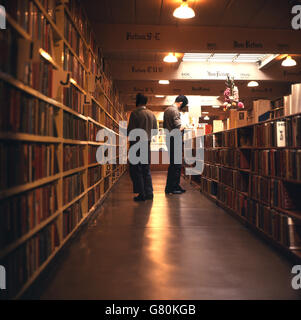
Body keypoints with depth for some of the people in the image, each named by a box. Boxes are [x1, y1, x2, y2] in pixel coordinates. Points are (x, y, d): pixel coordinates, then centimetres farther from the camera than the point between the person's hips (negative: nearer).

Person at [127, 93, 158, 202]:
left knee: (136, 170, 1)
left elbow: (130, 131, -13)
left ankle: (142, 194, 0)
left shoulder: (135, 113, -9)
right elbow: (155, 131, 12)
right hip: (147, 144, 6)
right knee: (146, 169, 14)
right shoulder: (152, 114, 9)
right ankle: (149, 193, 13)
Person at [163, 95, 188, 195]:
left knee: (173, 164, 14)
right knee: (177, 164, -5)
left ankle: (169, 187, 19)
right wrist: (184, 127, 0)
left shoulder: (167, 109, 16)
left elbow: (164, 125, 23)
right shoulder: (175, 111, -13)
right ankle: (174, 187, 0)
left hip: (169, 138, 10)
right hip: (175, 139, -10)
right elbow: (178, 128, -18)